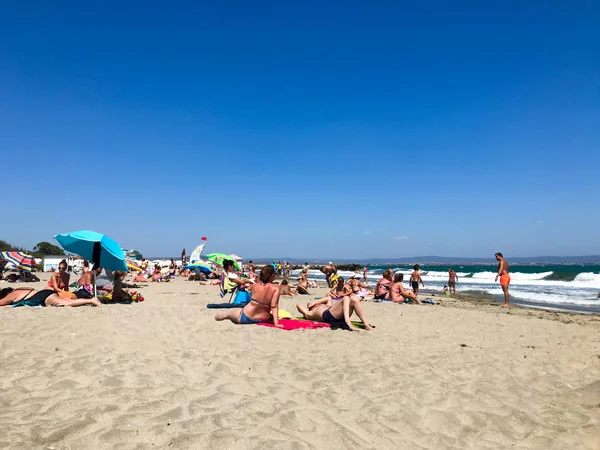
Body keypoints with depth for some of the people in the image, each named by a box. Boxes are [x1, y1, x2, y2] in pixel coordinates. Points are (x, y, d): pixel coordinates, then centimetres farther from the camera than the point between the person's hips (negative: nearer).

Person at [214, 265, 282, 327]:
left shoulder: (254, 285, -9)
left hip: (245, 318, 0)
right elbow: (274, 306, -23)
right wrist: (276, 323, -25)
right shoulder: (276, 288, -16)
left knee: (228, 313, 30)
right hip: (263, 320, 0)